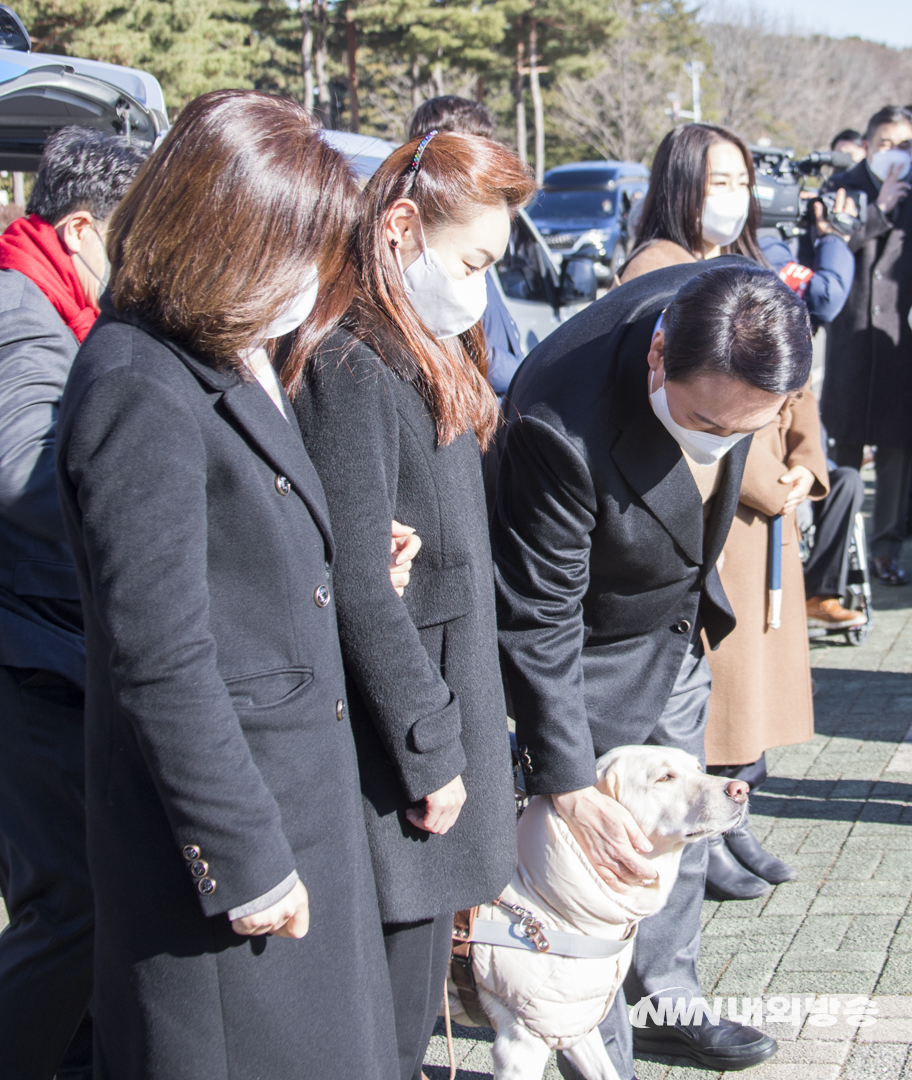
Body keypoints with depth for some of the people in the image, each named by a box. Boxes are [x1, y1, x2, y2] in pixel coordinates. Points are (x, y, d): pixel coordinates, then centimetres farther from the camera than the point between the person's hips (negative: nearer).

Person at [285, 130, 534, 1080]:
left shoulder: (416, 360, 14)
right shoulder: (352, 368, -19)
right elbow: (358, 585, -22)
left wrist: (452, 730, 18)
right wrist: (431, 750, -16)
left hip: (432, 702, 10)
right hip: (391, 738, -10)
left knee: (418, 954, 18)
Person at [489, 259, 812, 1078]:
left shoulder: (738, 306, -22)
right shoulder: (562, 425, -41)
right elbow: (536, 621, -31)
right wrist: (572, 789, -27)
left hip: (679, 630, 7)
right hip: (592, 658, -7)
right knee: (604, 860, 3)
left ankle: (667, 1001, 44)